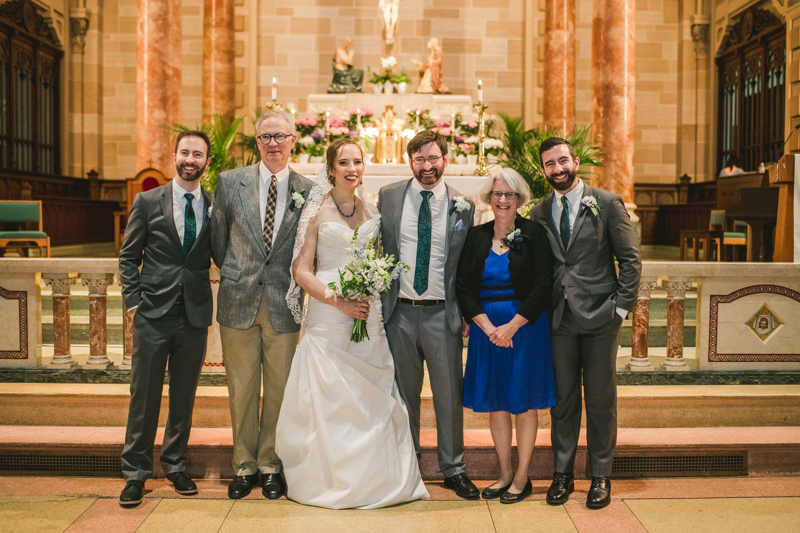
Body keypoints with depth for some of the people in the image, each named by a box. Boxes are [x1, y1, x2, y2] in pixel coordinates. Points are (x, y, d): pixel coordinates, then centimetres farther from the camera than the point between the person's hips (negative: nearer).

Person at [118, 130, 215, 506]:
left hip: (196, 316, 2)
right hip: (153, 315, -2)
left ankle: (175, 466, 27)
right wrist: (133, 302, -4)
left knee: (184, 396, 12)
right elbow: (128, 257, 4)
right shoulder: (147, 202, 2)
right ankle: (136, 472, 15)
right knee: (144, 396, 3)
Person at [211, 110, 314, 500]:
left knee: (278, 389, 9)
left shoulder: (308, 191, 0)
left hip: (282, 306, 0)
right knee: (241, 389, 9)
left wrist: (292, 283, 4)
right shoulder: (230, 182, 1)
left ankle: (270, 465, 25)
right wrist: (235, 276, 12)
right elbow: (218, 240, 9)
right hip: (238, 302, 0)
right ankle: (244, 465, 24)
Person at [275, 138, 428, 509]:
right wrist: (340, 302, -16)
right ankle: (331, 479, 14)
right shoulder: (317, 211, -1)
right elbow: (301, 271, -6)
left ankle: (373, 479, 19)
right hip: (328, 318, -4)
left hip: (368, 319, 4)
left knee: (371, 403, 5)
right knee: (329, 402, -1)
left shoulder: (369, 211, 12)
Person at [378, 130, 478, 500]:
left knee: (449, 395, 6)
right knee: (404, 393, 12)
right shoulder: (388, 197, 3)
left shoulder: (463, 207, 2)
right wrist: (375, 298, 1)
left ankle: (453, 469, 22)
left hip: (443, 314, -1)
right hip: (399, 313, 1)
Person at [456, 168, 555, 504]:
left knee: (524, 403, 4)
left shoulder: (533, 234, -3)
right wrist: (489, 328, -10)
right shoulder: (476, 237, 5)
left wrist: (511, 327, -14)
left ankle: (522, 478, 16)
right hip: (486, 328, 3)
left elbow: (542, 287, -8)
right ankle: (505, 474, 22)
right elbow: (464, 288, 2)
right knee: (495, 404, 9)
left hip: (524, 327, -3)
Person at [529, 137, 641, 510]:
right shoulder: (539, 213, 9)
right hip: (559, 319, 3)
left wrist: (621, 307, -7)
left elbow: (630, 259, -1)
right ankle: (563, 473, 21)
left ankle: (601, 477, 18)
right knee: (562, 398, 9)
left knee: (601, 400, 6)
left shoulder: (607, 203, 0)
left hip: (600, 316, -2)